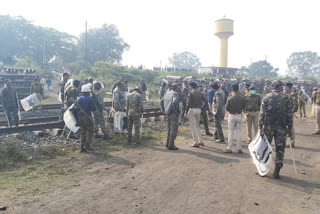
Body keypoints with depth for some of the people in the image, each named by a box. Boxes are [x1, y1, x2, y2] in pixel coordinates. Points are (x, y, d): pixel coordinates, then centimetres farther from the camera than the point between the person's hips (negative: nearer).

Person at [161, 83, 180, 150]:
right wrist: (176, 111, -20)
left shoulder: (167, 93, 11)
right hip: (174, 114, -8)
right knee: (174, 130, -1)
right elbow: (174, 102, -30)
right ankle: (171, 145, 2)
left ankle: (168, 144, 24)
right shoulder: (175, 94, -12)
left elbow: (161, 102, 15)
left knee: (170, 129, 19)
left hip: (168, 114, 8)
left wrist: (164, 111, 16)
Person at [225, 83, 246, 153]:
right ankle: (239, 148, 15)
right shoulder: (242, 97, -5)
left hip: (232, 116, -2)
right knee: (239, 132, 11)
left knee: (230, 132, 6)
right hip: (239, 116, 3)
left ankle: (229, 148, 6)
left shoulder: (230, 98, -14)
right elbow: (244, 107, 4)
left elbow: (227, 108, -9)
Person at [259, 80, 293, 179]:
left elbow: (262, 113, -5)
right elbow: (289, 114, 0)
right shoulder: (286, 98, 0)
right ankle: (276, 172, 12)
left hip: (268, 126, 0)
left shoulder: (266, 97, 0)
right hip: (282, 127, 0)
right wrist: (289, 128, 7)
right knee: (280, 148, 9)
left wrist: (261, 127, -2)